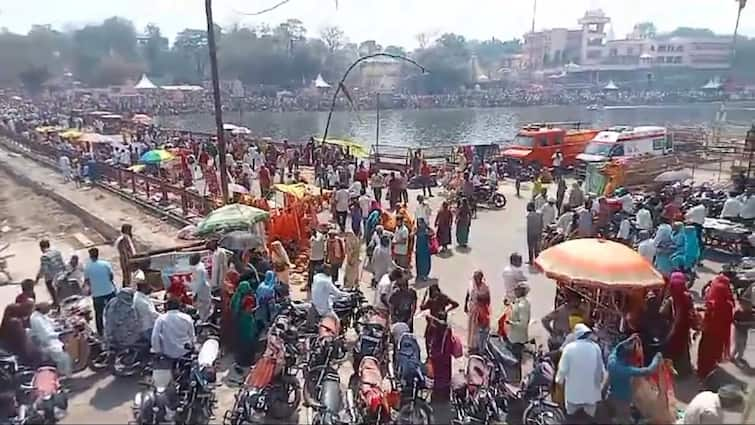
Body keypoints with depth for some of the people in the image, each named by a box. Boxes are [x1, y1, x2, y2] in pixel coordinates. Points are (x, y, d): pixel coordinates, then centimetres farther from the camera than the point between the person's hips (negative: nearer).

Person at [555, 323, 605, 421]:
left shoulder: (569, 347, -19)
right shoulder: (595, 347, -14)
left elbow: (563, 368, -14)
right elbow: (601, 369, -4)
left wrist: (559, 379, 7)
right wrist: (600, 382, 15)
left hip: (574, 391, -1)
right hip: (591, 390, 1)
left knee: (571, 417, 21)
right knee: (589, 416, 23)